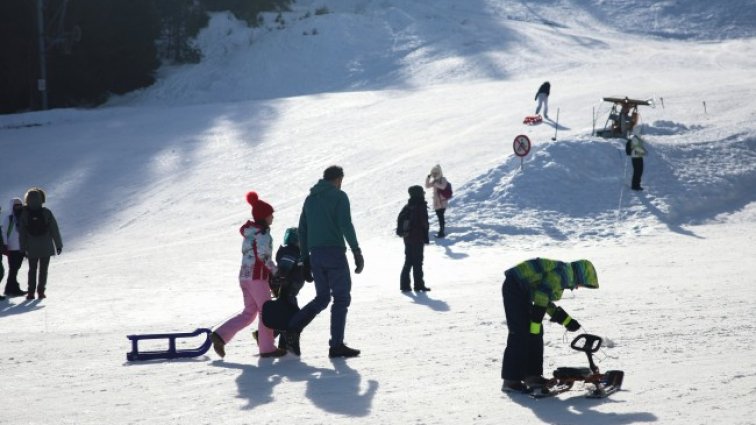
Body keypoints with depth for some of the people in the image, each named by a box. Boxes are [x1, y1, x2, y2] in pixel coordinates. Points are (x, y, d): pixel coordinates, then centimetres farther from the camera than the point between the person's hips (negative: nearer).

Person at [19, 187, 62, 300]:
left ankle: (31, 292, 7)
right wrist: (58, 245, 1)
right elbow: (55, 230, -6)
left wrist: (23, 248, 3)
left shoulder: (25, 214, -7)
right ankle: (41, 291, 4)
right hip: (46, 247, -1)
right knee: (43, 269, 8)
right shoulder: (46, 213, -10)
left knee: (32, 269, 13)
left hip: (32, 248, 1)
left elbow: (22, 233, -4)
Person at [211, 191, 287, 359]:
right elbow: (264, 256, -20)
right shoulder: (262, 233, -12)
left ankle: (221, 335, 3)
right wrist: (276, 271, -9)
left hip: (244, 276, 9)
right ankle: (267, 347, 8)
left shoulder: (249, 233, 15)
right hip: (257, 277, -8)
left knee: (249, 313, 13)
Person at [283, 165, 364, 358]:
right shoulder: (339, 196, -2)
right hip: (335, 252, -6)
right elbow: (346, 225, -14)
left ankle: (293, 328, -4)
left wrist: (305, 259, 19)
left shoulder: (310, 199, 17)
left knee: (322, 298, 15)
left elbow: (302, 231, 16)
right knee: (341, 297, 2)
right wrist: (357, 251, -12)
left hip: (315, 254, 6)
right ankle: (336, 344, -2)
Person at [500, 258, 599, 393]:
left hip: (520, 291, 11)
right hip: (515, 289, -11)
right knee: (520, 335, -11)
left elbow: (545, 301, 23)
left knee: (535, 333, 10)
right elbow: (542, 295, -21)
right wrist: (536, 321, -19)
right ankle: (511, 380, -9)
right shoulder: (565, 272, -14)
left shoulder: (560, 275, 18)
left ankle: (532, 376, 13)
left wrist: (567, 321, 23)